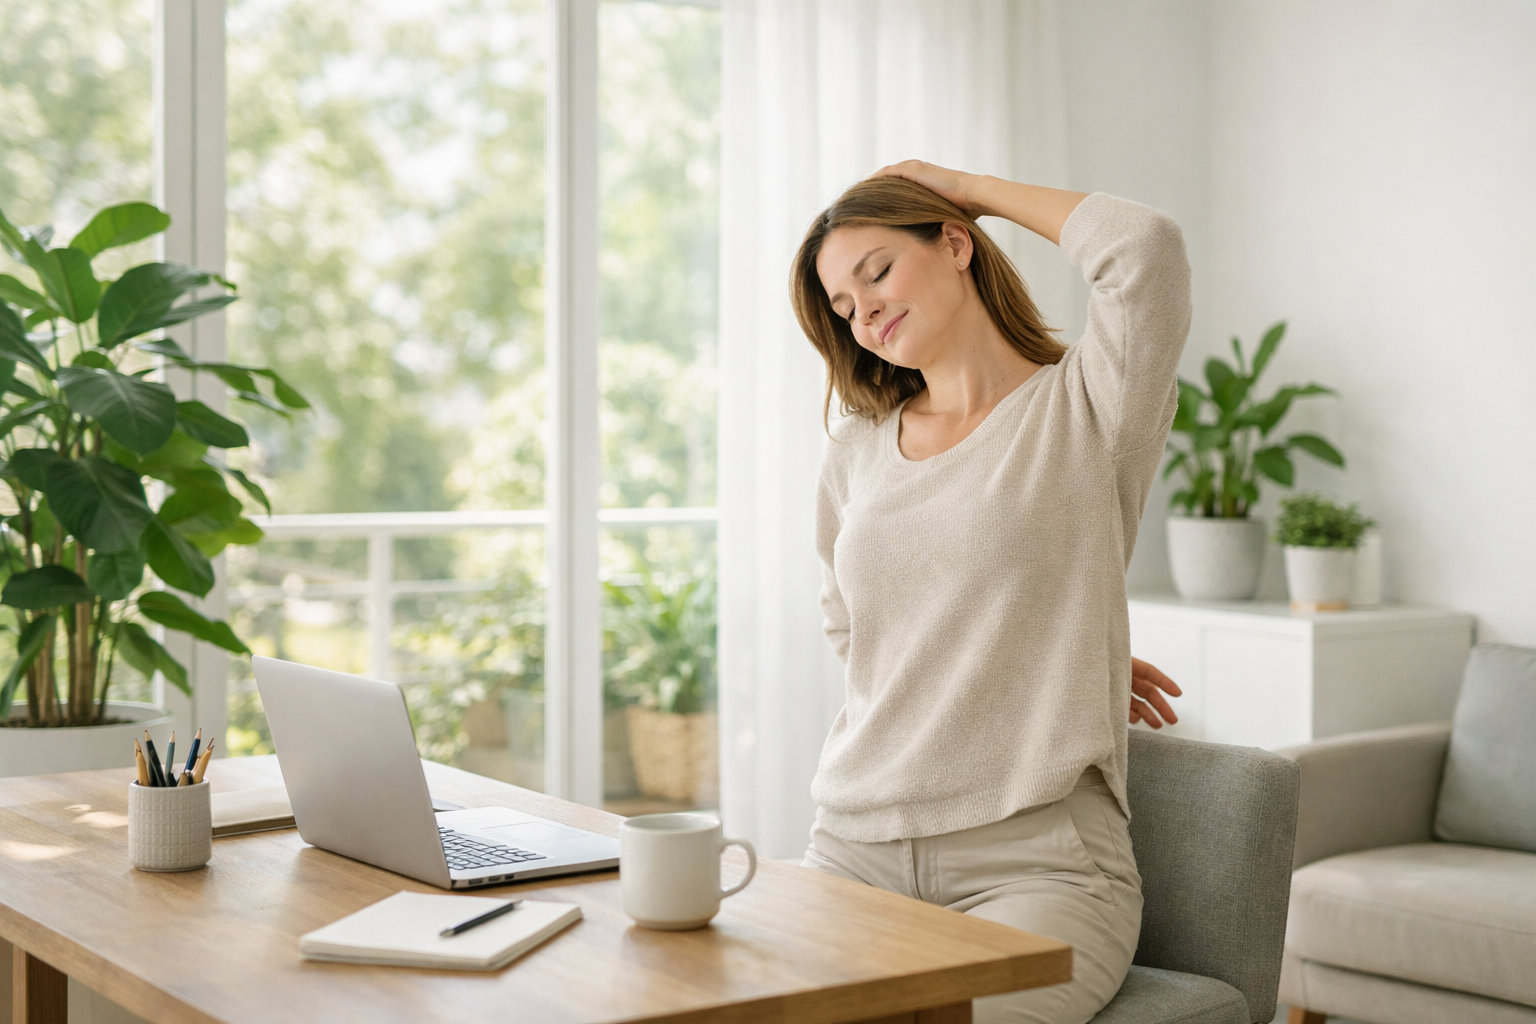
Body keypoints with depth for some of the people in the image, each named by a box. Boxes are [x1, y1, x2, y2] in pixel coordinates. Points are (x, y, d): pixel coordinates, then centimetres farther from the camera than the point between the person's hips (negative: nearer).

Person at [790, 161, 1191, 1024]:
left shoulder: (1083, 410, 2)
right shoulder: (857, 454, 17)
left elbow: (1147, 248, -17)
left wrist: (974, 188, 1)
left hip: (1037, 862, -4)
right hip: (857, 850, 4)